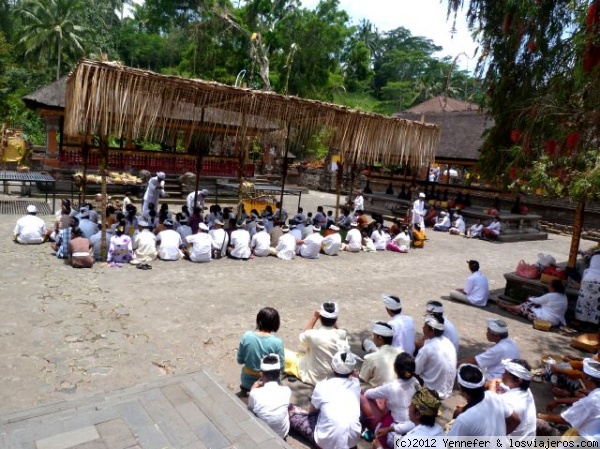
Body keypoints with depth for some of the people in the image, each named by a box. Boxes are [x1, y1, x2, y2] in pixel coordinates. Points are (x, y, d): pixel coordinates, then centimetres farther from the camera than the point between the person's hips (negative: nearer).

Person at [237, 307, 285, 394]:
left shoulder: (246, 336, -15)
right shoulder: (277, 342, -21)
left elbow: (240, 360, -4)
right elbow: (281, 367, -12)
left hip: (247, 381, 2)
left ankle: (245, 387, 21)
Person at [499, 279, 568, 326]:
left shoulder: (551, 296, -17)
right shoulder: (564, 297, 8)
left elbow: (537, 300, -4)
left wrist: (530, 299, 17)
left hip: (545, 319, -8)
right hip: (556, 321, 8)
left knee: (525, 306, 6)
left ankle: (505, 306, 24)